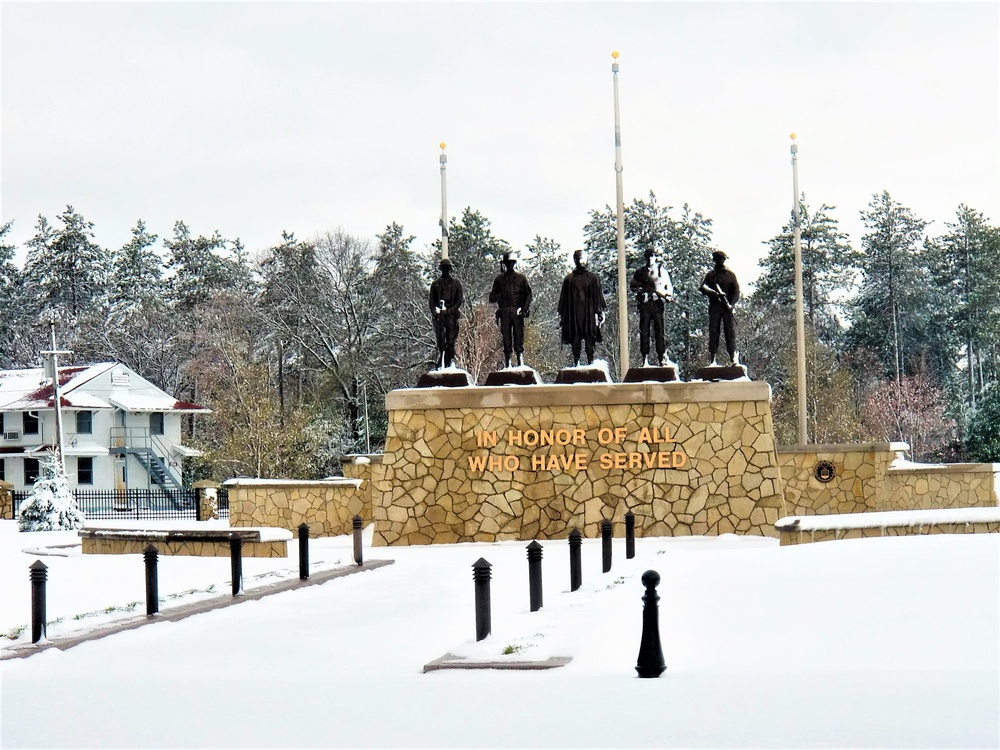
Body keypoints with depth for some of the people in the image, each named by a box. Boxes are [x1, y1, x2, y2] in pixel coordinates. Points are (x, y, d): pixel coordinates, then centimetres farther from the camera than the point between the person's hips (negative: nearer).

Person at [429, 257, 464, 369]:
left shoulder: (456, 283, 9)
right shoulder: (435, 284, 16)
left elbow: (460, 300, 2)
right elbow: (431, 300, 13)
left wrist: (449, 310, -10)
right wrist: (434, 312, -5)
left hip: (451, 314, -2)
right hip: (438, 315, 2)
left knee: (450, 341, -8)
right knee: (440, 342, -1)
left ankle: (449, 363, -8)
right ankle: (439, 365, -2)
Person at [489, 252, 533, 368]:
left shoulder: (520, 278, 11)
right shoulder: (499, 279, 14)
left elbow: (528, 295, 9)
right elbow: (492, 298, 13)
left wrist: (524, 309, -4)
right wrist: (501, 296, -8)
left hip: (517, 312, -1)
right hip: (504, 312, 1)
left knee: (519, 337, -6)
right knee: (506, 339, -1)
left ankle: (520, 363, -7)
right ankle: (507, 364, 1)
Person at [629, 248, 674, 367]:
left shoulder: (661, 270, 11)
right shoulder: (640, 272, 15)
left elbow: (669, 285, 7)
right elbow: (632, 285, 14)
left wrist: (668, 295, -14)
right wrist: (642, 289, -5)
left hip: (657, 303, -1)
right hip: (644, 303, 1)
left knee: (659, 330, -5)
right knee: (644, 331, -3)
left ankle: (660, 358, -3)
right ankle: (645, 358, -1)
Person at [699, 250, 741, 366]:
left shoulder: (730, 275, 11)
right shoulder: (710, 275, 13)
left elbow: (737, 292, 5)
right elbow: (703, 288, 0)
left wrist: (732, 304, -11)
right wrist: (715, 293, -19)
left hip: (727, 308, -1)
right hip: (714, 307, 1)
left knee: (731, 332, -8)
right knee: (713, 332, -3)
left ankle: (734, 357, -12)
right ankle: (713, 360, -4)